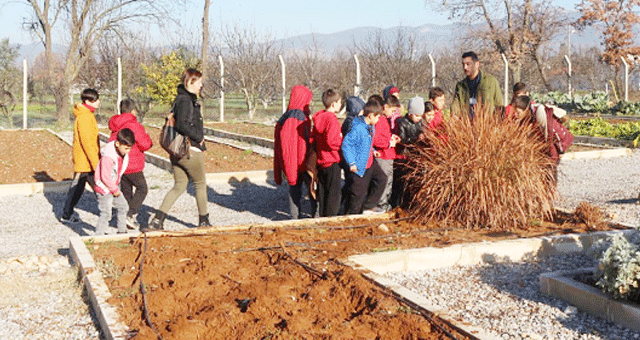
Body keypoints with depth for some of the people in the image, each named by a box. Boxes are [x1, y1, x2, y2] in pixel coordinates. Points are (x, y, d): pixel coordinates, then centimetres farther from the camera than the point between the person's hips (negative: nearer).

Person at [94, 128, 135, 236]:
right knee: (106, 214, -8)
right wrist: (115, 190, -15)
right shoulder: (108, 156, -28)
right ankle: (99, 236, 2)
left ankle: (122, 231, 30)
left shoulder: (124, 154, -1)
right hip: (104, 188, -9)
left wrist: (116, 187, 11)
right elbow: (105, 177, -25)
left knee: (123, 207, 16)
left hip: (114, 186, 9)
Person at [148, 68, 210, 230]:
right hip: (189, 151, -9)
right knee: (201, 184, 8)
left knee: (179, 186, 12)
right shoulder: (186, 100, -16)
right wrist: (198, 137, -15)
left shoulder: (181, 98, 14)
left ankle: (157, 220, 4)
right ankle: (204, 221, 21)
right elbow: (182, 124, -27)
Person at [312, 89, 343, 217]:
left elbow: (313, 138, 14)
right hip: (332, 162, -8)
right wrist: (342, 140, -9)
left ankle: (322, 215, 22)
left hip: (320, 161, 8)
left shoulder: (318, 118, 7)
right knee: (333, 191, 0)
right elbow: (332, 142, -25)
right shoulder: (332, 120, -19)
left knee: (322, 190, 15)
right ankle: (331, 216, 2)